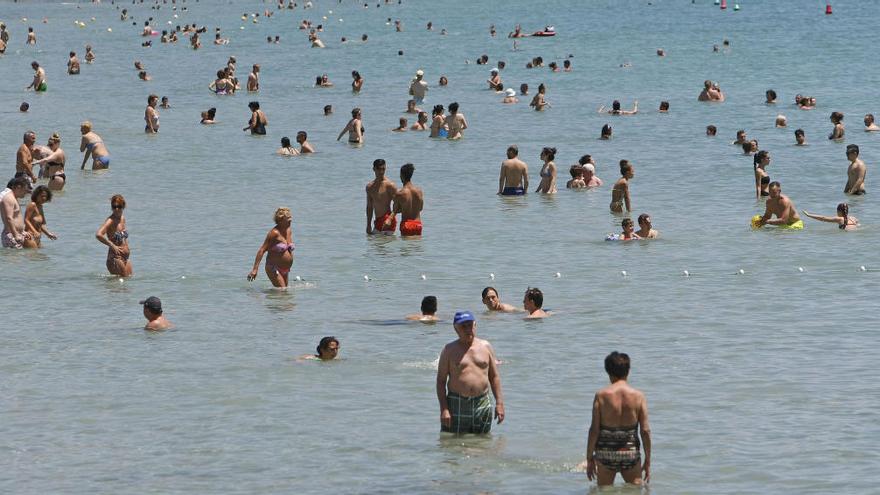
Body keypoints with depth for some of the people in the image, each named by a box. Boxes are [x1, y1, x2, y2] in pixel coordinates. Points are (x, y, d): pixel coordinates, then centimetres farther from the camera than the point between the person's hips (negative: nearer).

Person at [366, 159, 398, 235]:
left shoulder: (390, 185, -7)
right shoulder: (369, 186, 13)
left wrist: (390, 219, -24)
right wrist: (368, 225, 16)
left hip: (387, 220, -7)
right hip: (377, 221, 7)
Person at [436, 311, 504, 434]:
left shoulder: (486, 347, 11)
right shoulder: (450, 350, 3)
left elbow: (494, 377, 14)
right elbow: (441, 380, 1)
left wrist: (499, 402, 6)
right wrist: (444, 409, -9)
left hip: (482, 405, 2)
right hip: (457, 404, -2)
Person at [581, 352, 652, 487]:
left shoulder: (601, 395, -6)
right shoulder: (638, 396, -3)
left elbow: (594, 430, -7)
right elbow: (645, 431, -4)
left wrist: (589, 458, 2)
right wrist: (648, 461, 4)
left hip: (606, 452, 0)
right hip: (631, 453, 1)